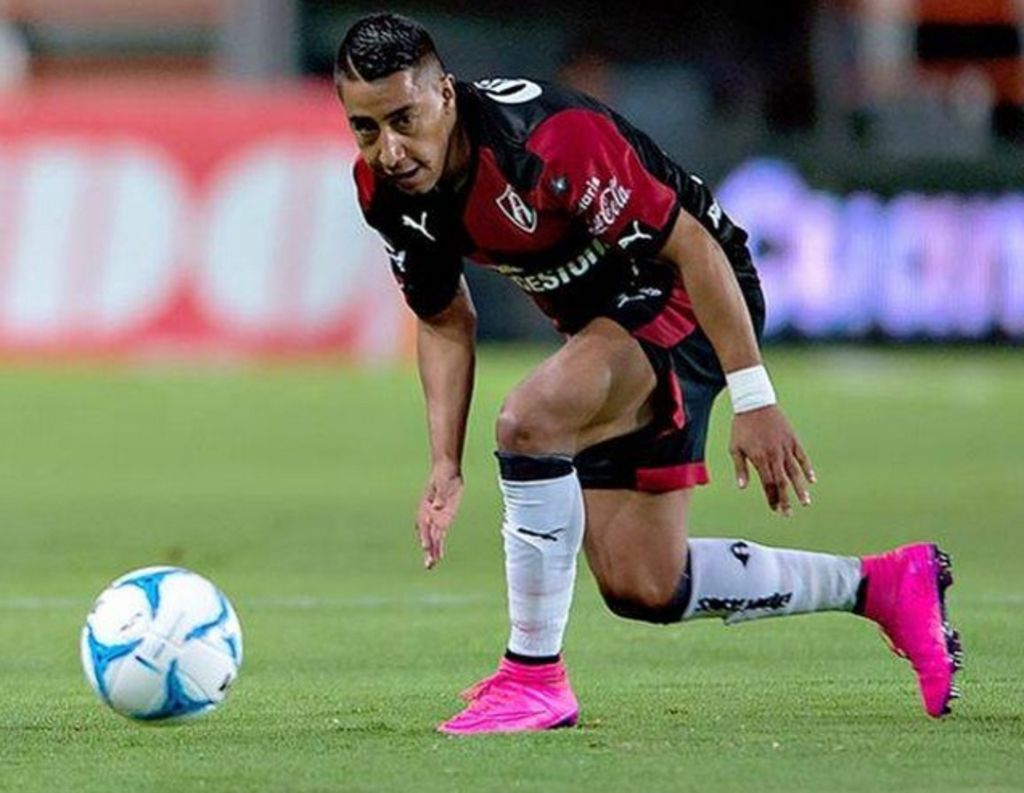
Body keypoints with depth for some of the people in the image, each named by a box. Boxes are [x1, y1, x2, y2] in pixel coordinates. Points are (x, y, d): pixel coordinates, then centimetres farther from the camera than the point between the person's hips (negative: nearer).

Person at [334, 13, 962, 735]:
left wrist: (753, 398, -28)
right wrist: (446, 465, -5)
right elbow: (445, 323, 5)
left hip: (688, 296, -9)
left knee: (530, 421, -33)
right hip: (599, 319, 9)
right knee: (641, 589, 8)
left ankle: (534, 676, -19)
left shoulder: (548, 140, -33)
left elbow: (690, 244, -27)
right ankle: (881, 586, 26)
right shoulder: (384, 189, -10)